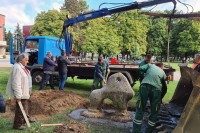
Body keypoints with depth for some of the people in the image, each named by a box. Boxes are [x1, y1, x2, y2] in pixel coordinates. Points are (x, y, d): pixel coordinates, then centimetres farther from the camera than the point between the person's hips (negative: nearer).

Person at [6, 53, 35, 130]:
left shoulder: (22, 67, 8)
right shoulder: (17, 68, -24)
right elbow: (16, 83, -28)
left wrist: (28, 92, 24)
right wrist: (18, 96, -28)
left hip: (24, 92, 10)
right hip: (20, 93, -10)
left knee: (25, 106, 25)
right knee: (20, 108, 1)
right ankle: (17, 124, 15)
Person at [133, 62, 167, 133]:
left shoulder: (150, 65, 27)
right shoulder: (163, 73, 32)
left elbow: (141, 68, 10)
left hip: (145, 85, 0)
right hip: (156, 88, 1)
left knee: (140, 109, 7)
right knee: (154, 111, 17)